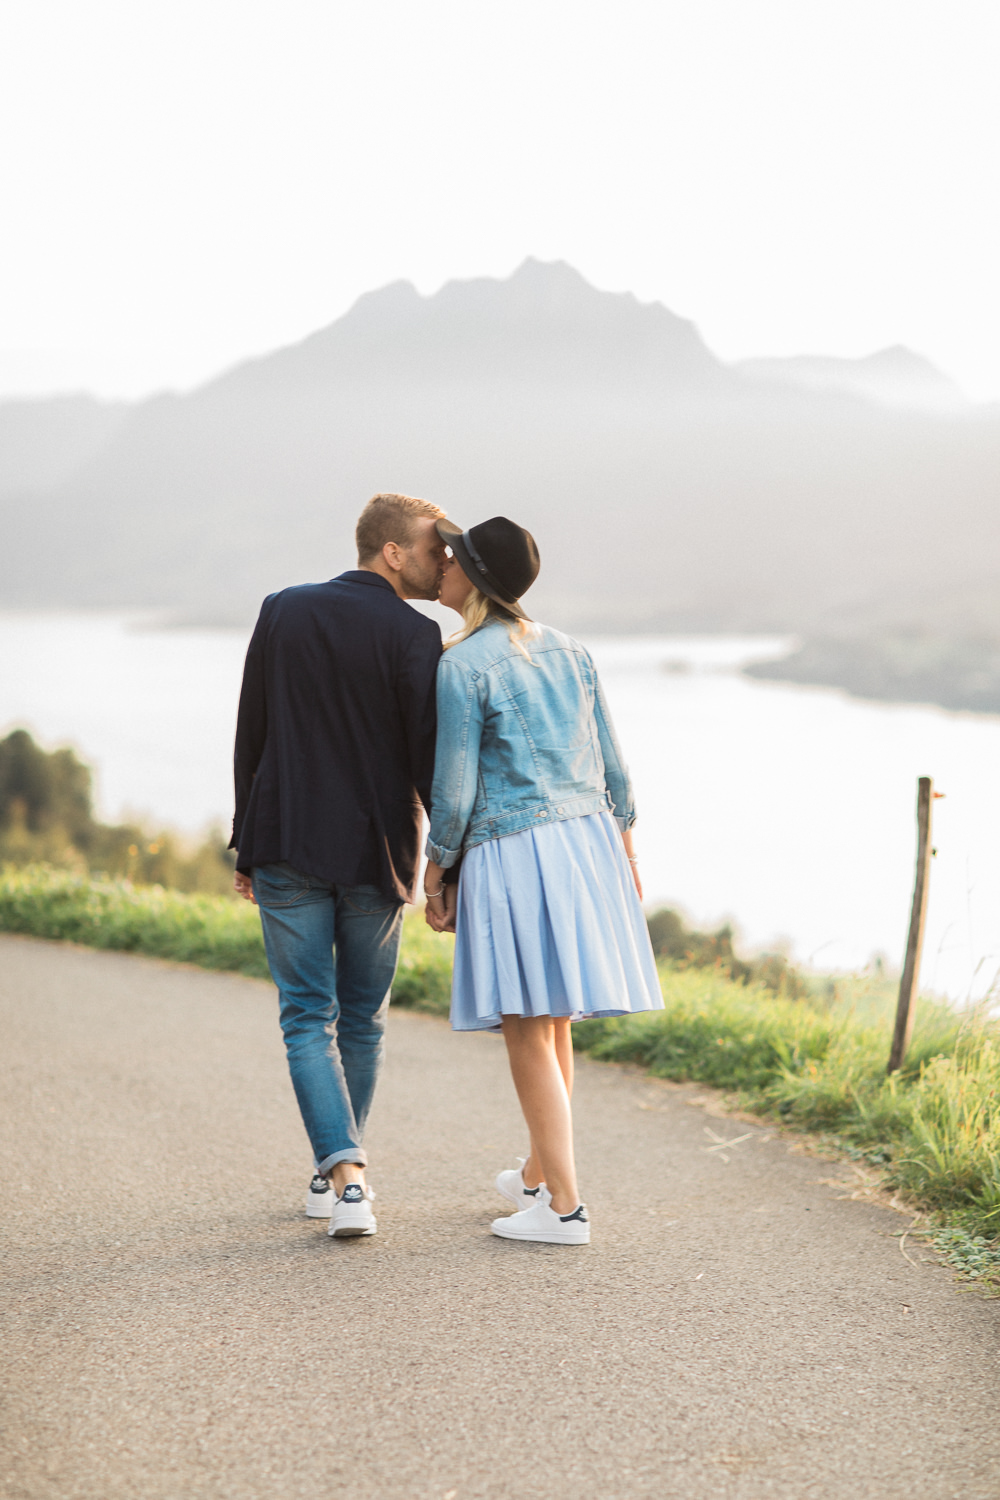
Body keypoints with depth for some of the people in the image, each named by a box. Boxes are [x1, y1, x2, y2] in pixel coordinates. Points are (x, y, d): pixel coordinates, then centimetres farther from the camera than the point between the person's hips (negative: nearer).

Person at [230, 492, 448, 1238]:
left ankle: (343, 1175, -13)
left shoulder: (282, 611, 3)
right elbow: (430, 757, -12)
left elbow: (250, 735, 8)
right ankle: (339, 1173, 22)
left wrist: (247, 843, 15)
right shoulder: (413, 635, -9)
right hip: (376, 851, -2)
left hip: (287, 847, 2)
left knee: (308, 1016, 2)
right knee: (362, 1018, 14)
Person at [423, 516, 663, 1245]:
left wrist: (435, 876, -1)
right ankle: (538, 1172, 33)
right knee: (553, 1019, 19)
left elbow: (455, 786, -12)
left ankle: (563, 1205, -1)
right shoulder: (568, 650, 8)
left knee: (527, 1030, -1)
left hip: (510, 851, -7)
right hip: (585, 841, 7)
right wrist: (625, 853, 22)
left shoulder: (462, 667, -12)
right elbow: (610, 762, 12)